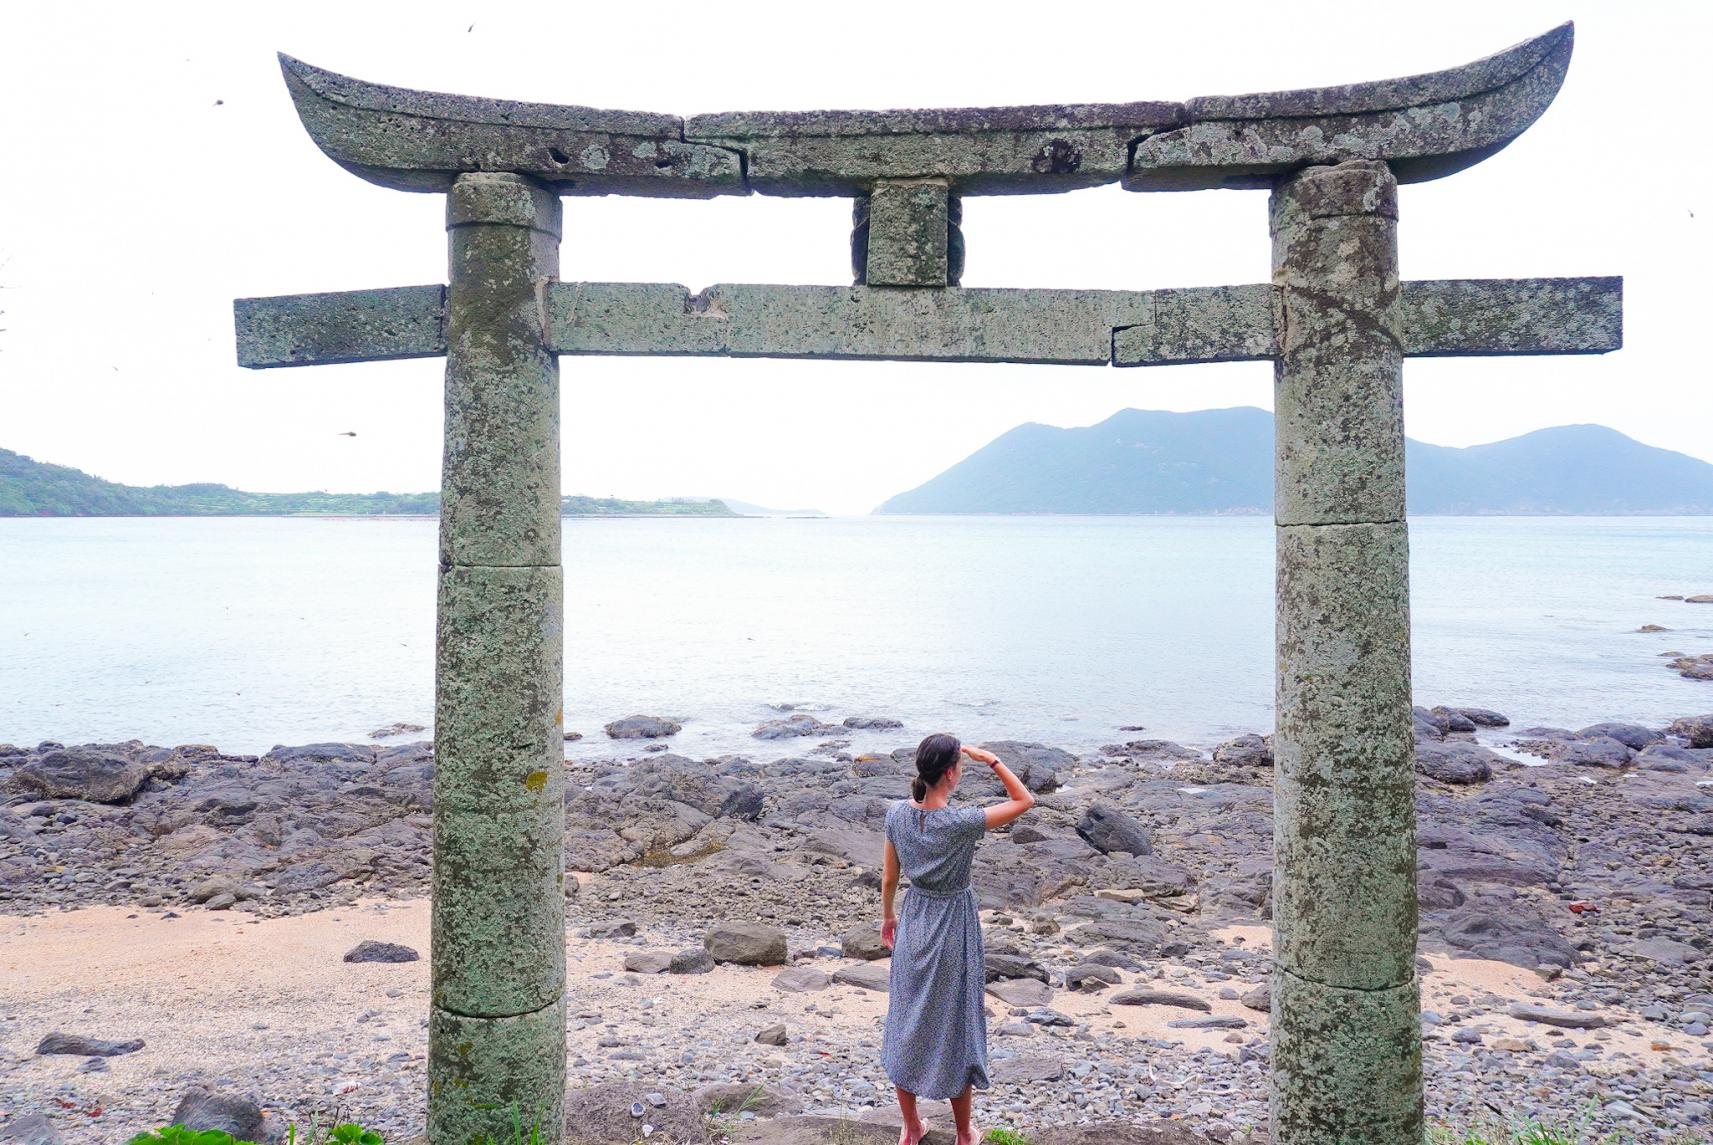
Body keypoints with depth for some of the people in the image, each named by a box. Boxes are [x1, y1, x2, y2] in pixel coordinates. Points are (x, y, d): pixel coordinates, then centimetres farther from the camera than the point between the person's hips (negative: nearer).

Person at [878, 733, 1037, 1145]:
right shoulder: (960, 823, -27)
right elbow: (1024, 800, -15)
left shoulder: (897, 813, -12)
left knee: (907, 1026, 18)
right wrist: (990, 759, -17)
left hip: (913, 927, 5)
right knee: (954, 1031, 13)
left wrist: (887, 917, 17)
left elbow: (889, 877, 1)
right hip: (953, 929, -4)